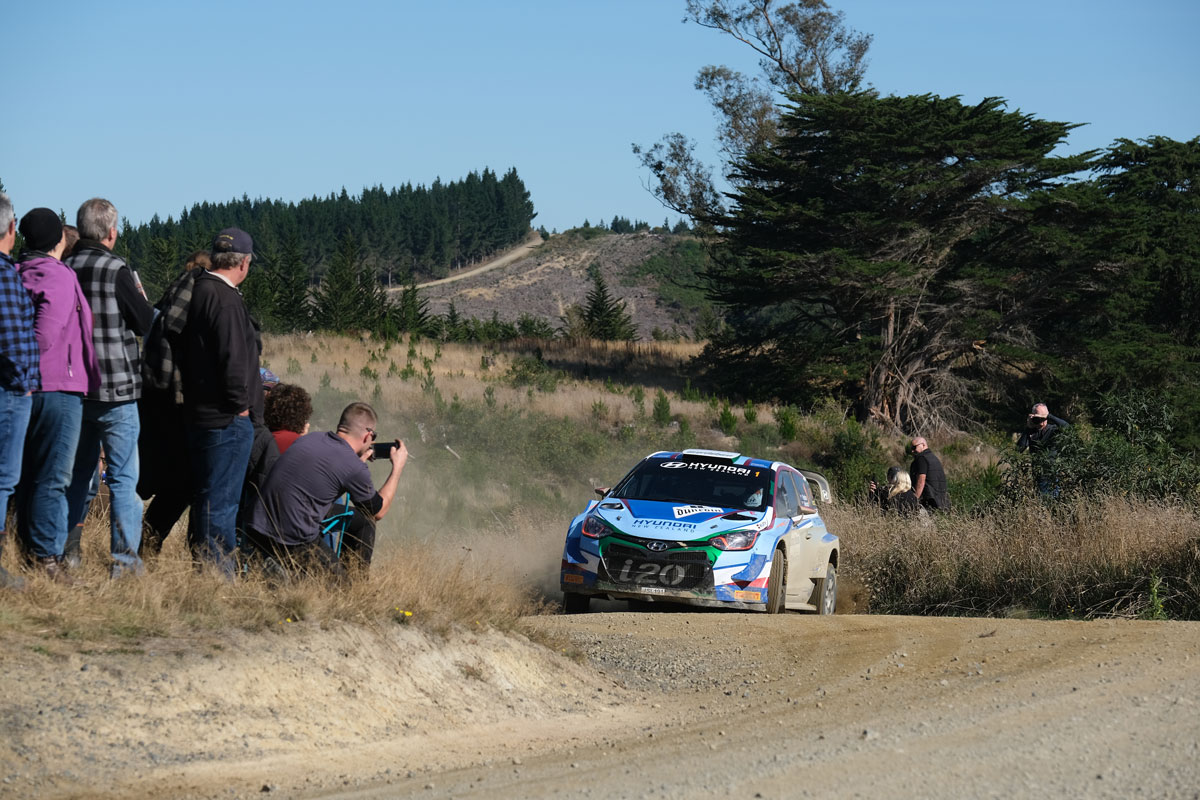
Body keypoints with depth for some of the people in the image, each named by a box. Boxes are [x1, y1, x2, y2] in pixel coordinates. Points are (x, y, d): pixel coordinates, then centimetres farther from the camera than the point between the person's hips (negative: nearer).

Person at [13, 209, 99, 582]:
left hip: (28, 388, 8)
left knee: (29, 474, 15)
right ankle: (47, 558, -4)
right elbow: (46, 335, -20)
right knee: (54, 477, -5)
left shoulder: (17, 274, 11)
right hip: (59, 386, -8)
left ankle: (30, 549, 21)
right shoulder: (60, 277, -13)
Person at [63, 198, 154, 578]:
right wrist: (140, 299, 10)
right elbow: (147, 323, -8)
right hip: (116, 389, -6)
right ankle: (125, 557, -2)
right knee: (123, 478, 0)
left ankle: (66, 552, 20)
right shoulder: (115, 269, -14)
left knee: (78, 474, 16)